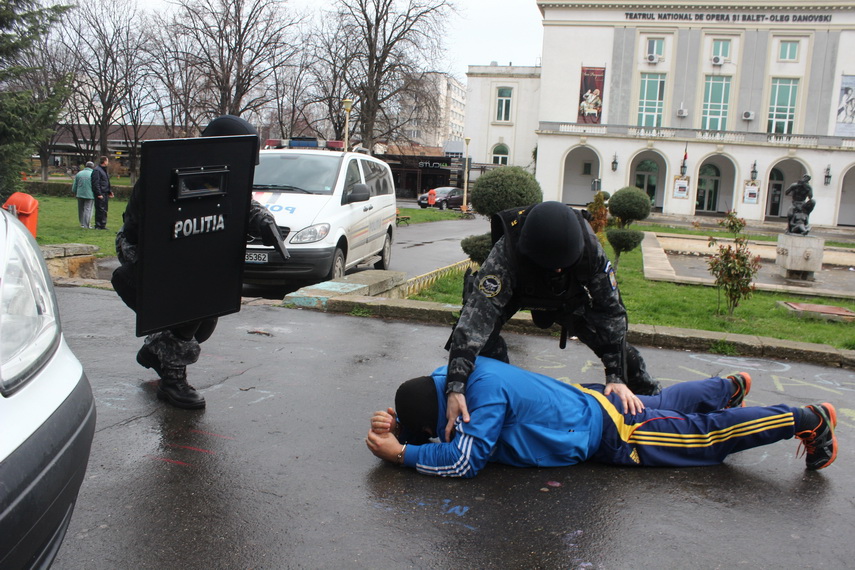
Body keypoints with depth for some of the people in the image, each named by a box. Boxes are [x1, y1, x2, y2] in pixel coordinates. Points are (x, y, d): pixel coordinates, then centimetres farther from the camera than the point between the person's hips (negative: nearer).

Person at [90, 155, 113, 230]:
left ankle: (103, 225, 16)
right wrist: (99, 194, -20)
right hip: (100, 194, -9)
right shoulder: (97, 170, -11)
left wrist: (110, 191, 20)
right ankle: (98, 225, -3)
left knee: (105, 209, 10)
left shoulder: (105, 170, 19)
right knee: (100, 209, -7)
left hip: (105, 194, 9)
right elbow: (96, 183, -16)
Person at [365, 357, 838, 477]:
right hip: (587, 400, 8)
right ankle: (730, 386, 56)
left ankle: (808, 419, 20)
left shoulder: (485, 388, -32)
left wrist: (402, 453, -30)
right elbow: (429, 420, 6)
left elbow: (466, 459, -34)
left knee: (708, 433, 6)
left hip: (610, 431, -8)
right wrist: (398, 425, -13)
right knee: (664, 401, 31)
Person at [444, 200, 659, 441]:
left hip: (567, 298, 2)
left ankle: (649, 395, 16)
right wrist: (455, 387, -59)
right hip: (514, 291, -2)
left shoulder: (591, 249, -36)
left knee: (612, 332, -9)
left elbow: (611, 311, -27)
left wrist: (617, 376, -31)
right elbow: (478, 312, -51)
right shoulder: (505, 252, -43)